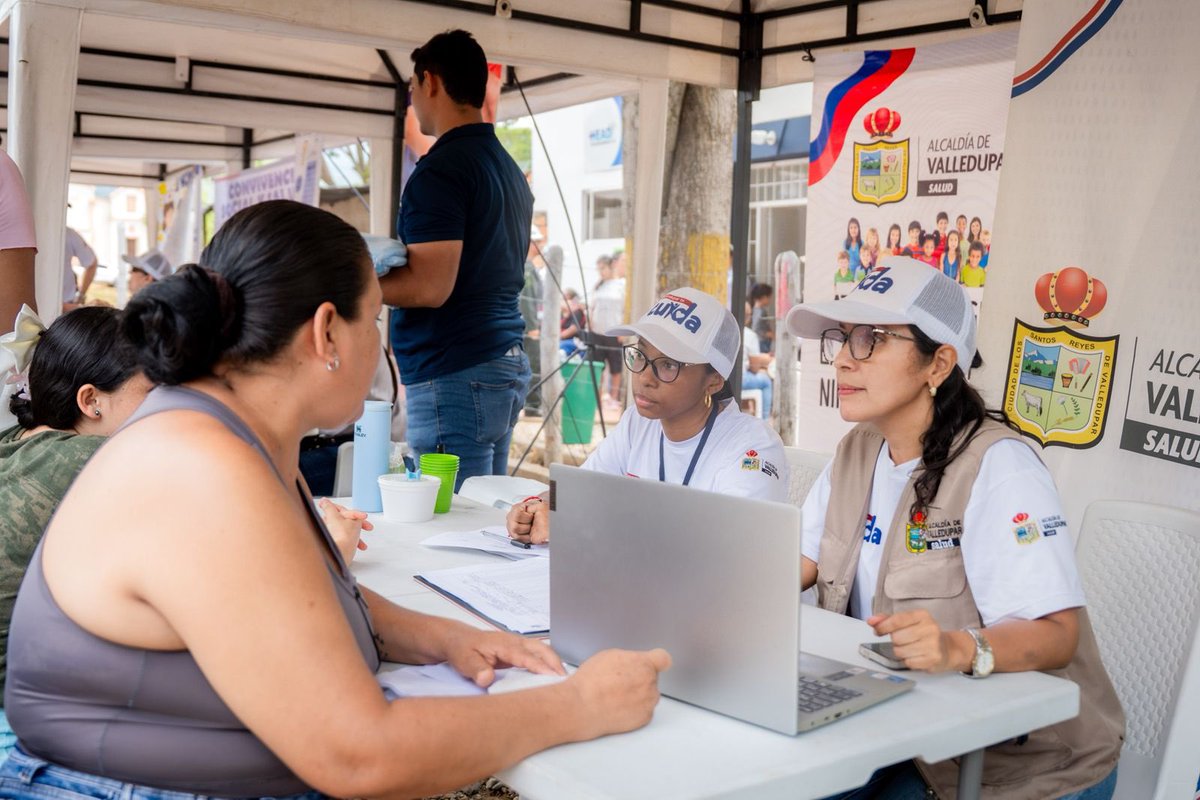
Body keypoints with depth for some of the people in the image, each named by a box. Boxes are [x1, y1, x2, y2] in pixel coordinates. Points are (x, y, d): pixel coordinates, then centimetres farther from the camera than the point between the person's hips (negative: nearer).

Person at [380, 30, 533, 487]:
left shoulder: (441, 169, -14)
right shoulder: (510, 168, 15)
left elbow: (429, 287, -21)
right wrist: (384, 267, 24)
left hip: (455, 374, -10)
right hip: (508, 363, 10)